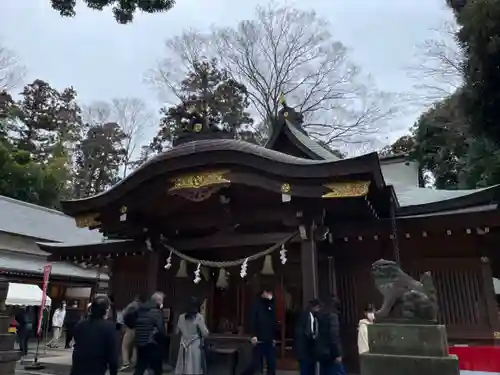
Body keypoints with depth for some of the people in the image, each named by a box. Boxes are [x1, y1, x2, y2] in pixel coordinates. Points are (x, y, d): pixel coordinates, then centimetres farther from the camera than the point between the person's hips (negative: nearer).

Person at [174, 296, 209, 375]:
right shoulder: (199, 317, -12)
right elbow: (205, 333, -11)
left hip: (184, 347, 5)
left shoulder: (181, 317, 3)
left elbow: (177, 331, 14)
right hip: (195, 347, -5)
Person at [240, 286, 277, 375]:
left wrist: (273, 337, 13)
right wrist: (254, 335, -19)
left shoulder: (271, 305, 12)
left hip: (269, 340, 6)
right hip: (259, 340, -6)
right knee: (256, 363, -5)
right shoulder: (257, 304, -5)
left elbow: (273, 323, 16)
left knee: (272, 363, 8)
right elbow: (252, 320, -12)